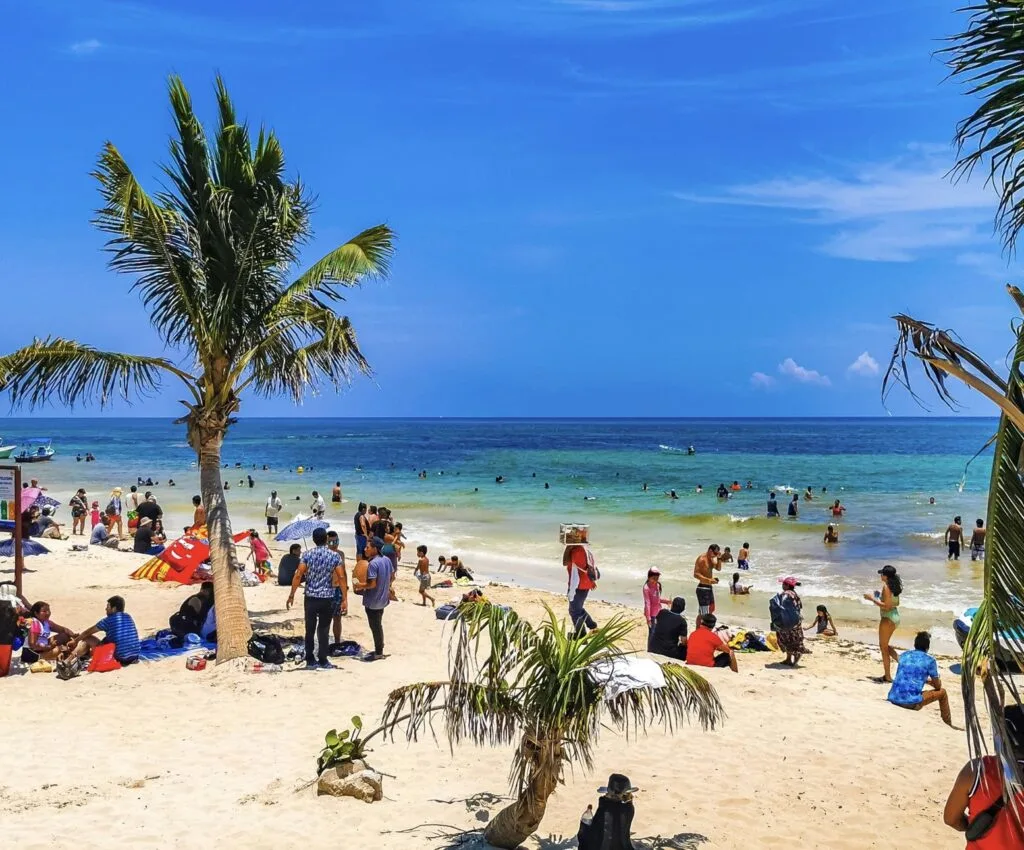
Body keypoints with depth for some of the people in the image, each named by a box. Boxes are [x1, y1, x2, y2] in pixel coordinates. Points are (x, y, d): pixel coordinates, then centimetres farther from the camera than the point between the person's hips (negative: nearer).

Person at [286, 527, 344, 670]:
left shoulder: (307, 555, -4)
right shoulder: (334, 556, -3)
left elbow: (298, 575, -9)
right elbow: (340, 578, -6)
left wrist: (291, 596, -2)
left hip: (310, 598, 0)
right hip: (327, 598, 0)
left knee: (310, 629, 9)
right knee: (323, 630, 7)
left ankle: (310, 661, 12)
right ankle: (322, 660, 9)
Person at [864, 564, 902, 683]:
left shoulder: (886, 586, -19)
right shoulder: (894, 586, 8)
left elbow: (886, 606, -24)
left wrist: (872, 599, -18)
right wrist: (881, 596, 18)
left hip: (888, 618, -9)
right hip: (895, 616, 9)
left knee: (883, 647, 3)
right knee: (884, 645, 22)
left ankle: (888, 676, 7)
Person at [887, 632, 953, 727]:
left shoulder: (904, 655, 13)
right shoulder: (929, 660, -1)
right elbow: (937, 686, 10)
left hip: (893, 699, 5)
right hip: (912, 702, -5)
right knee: (942, 692, 18)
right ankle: (948, 725, 29)